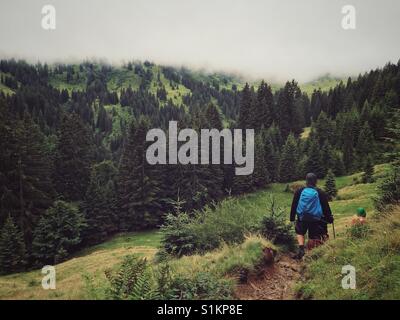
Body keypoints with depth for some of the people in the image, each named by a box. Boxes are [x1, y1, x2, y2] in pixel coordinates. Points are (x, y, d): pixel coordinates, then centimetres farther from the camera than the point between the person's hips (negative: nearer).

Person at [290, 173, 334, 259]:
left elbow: (294, 206, 5)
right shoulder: (320, 193, -6)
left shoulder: (299, 192, -1)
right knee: (314, 237, 12)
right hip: (316, 219, -1)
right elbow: (326, 207, 1)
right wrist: (329, 218, 11)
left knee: (300, 232, 21)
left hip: (302, 218, 1)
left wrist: (292, 218, 14)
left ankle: (301, 249, 3)